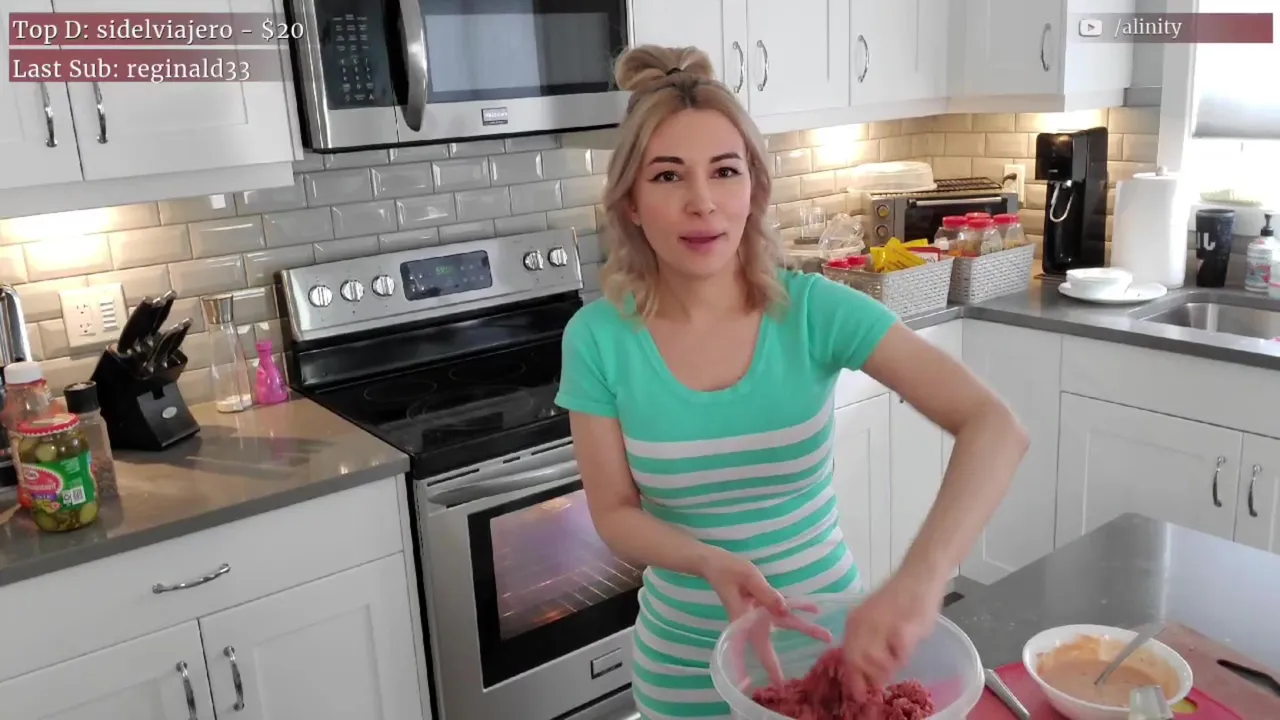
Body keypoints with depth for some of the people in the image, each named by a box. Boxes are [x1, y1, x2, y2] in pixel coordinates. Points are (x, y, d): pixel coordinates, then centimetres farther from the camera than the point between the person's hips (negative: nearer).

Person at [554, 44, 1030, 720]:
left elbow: (994, 428, -24)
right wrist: (712, 563, -27)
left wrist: (918, 580, -39)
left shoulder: (815, 310, -18)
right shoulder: (598, 338, -15)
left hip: (830, 634, 0)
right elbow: (615, 513, -8)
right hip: (688, 655, 1)